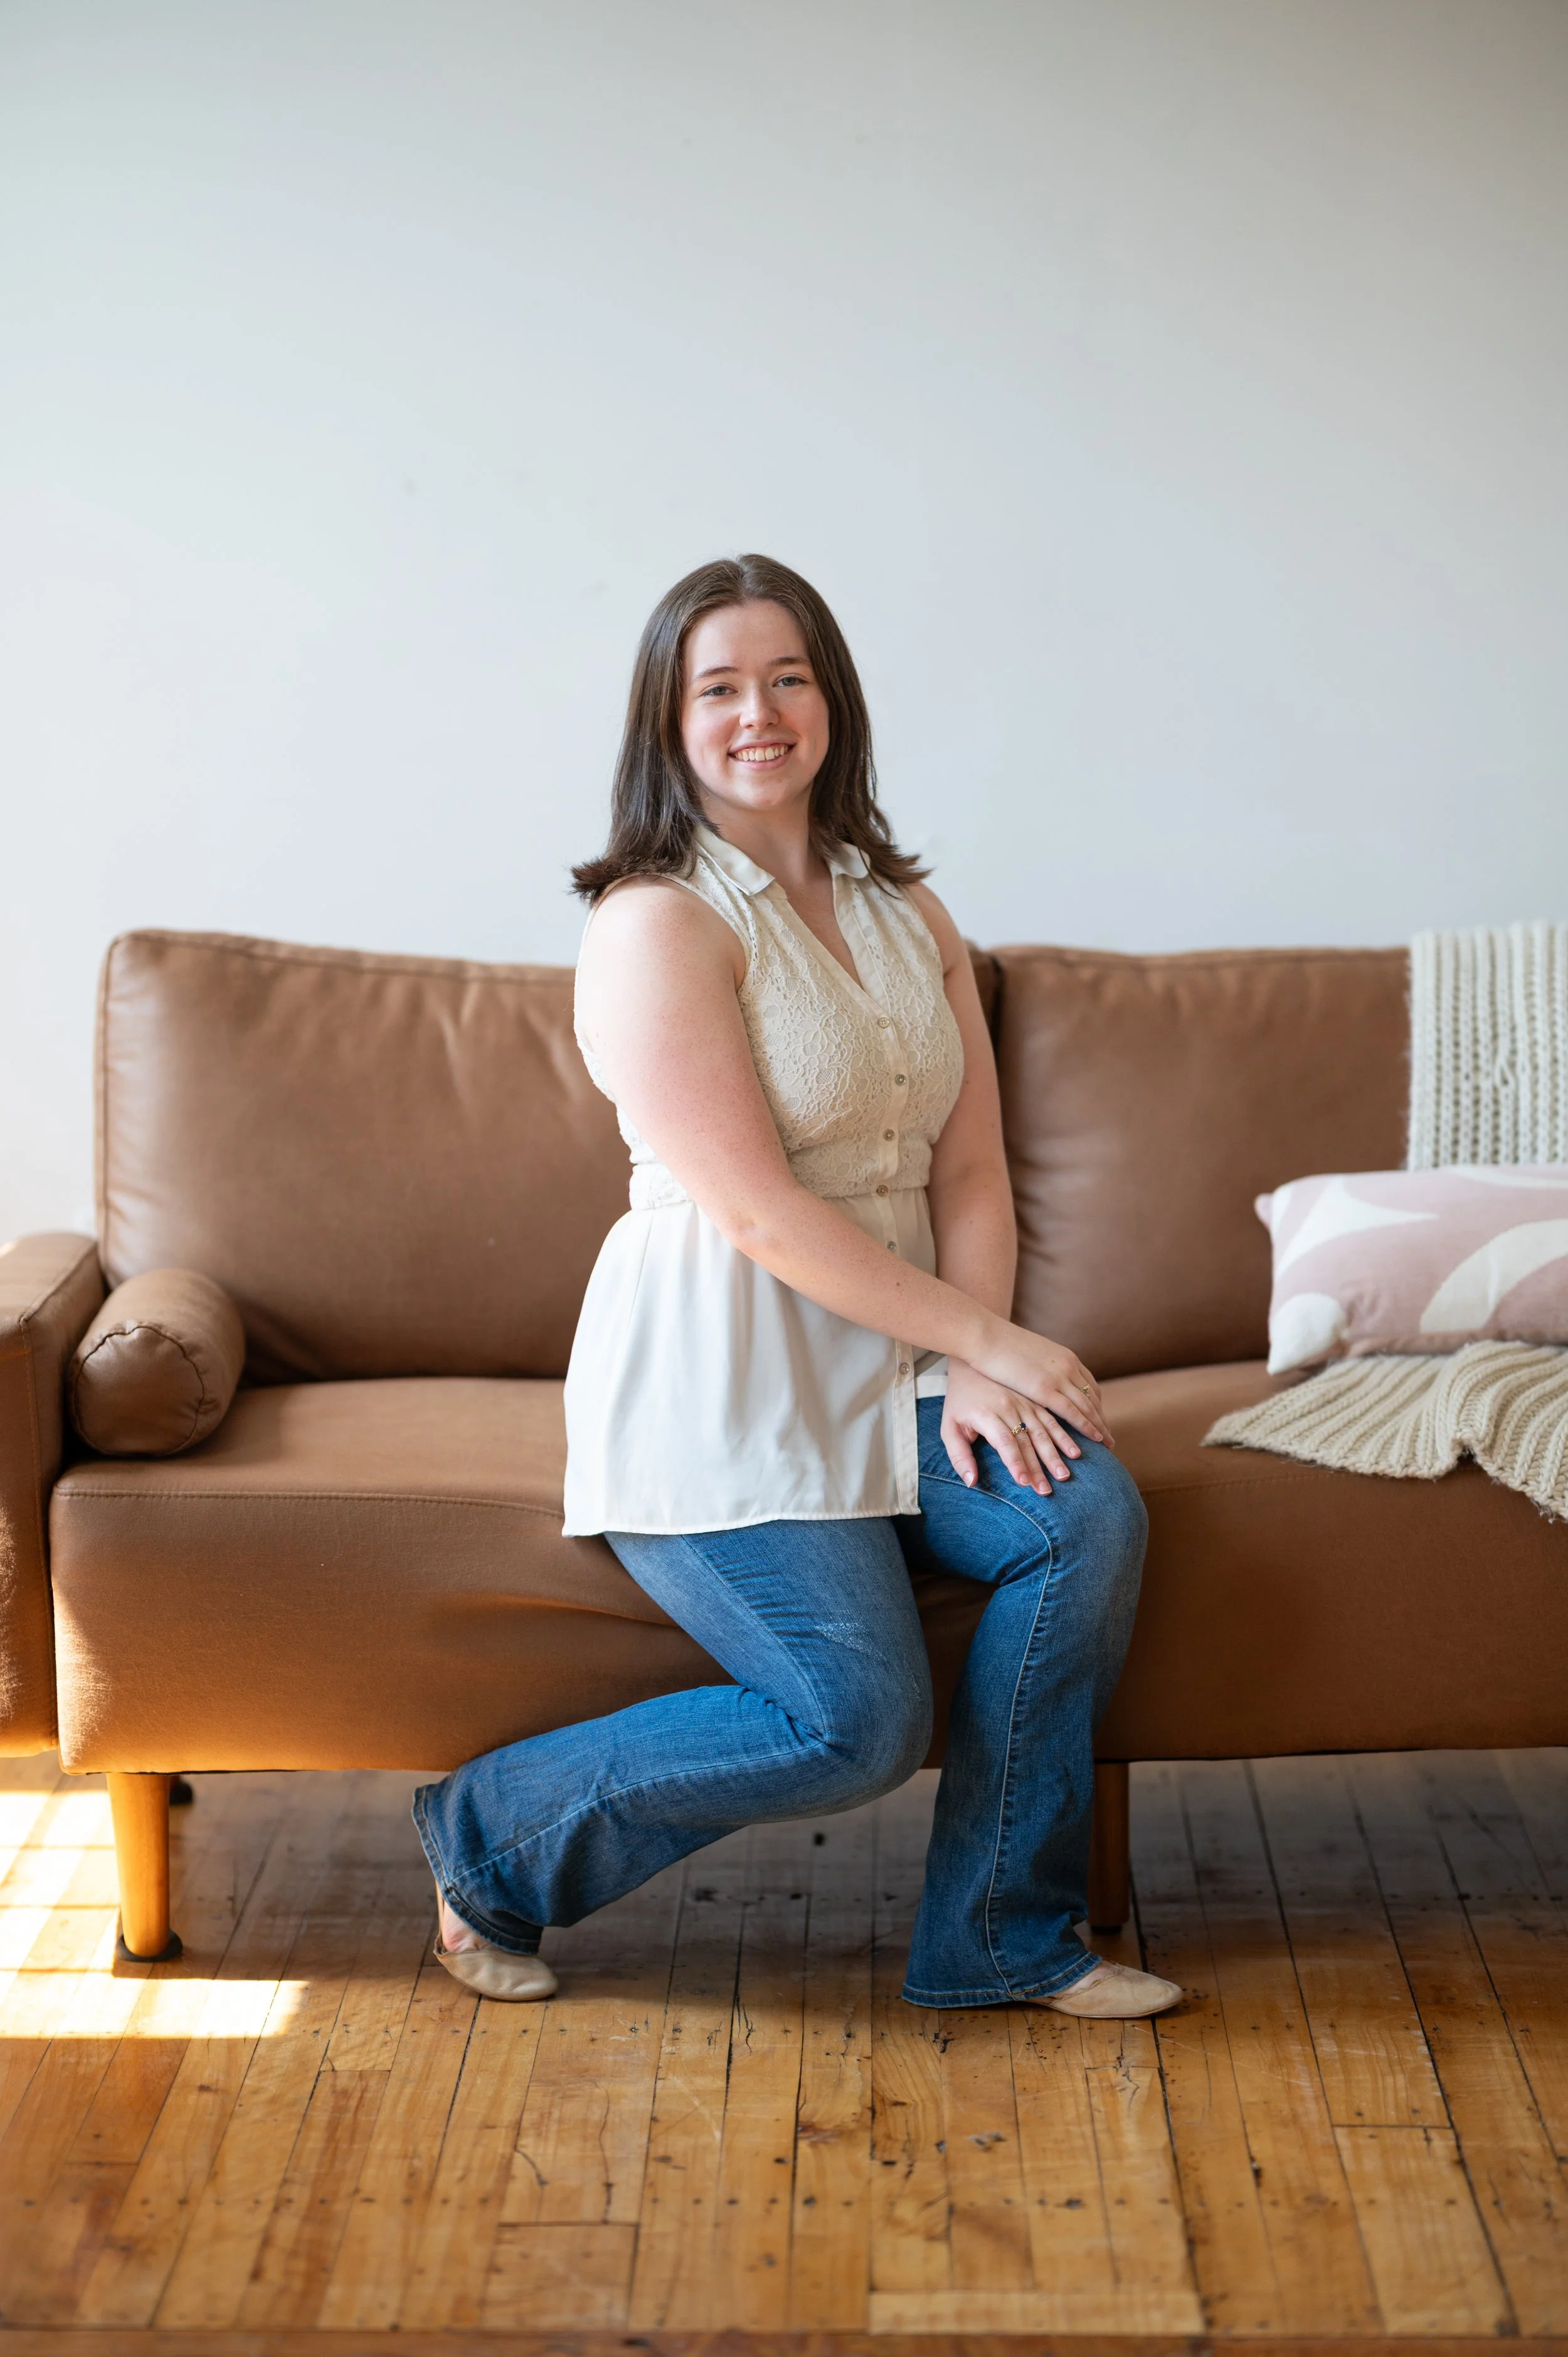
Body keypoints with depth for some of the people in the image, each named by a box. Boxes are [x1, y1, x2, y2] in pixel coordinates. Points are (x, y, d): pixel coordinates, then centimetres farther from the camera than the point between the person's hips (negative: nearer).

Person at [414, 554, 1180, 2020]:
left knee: (1088, 1510, -20)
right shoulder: (657, 923, -11)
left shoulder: (906, 915, 13)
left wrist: (970, 1375, -9)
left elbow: (970, 1171, 7)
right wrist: (987, 1340, -15)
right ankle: (487, 1840, 5)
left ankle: (999, 1941, -5)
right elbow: (761, 1210, -17)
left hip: (890, 1370, 7)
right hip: (716, 1386, -7)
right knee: (859, 1720, -20)